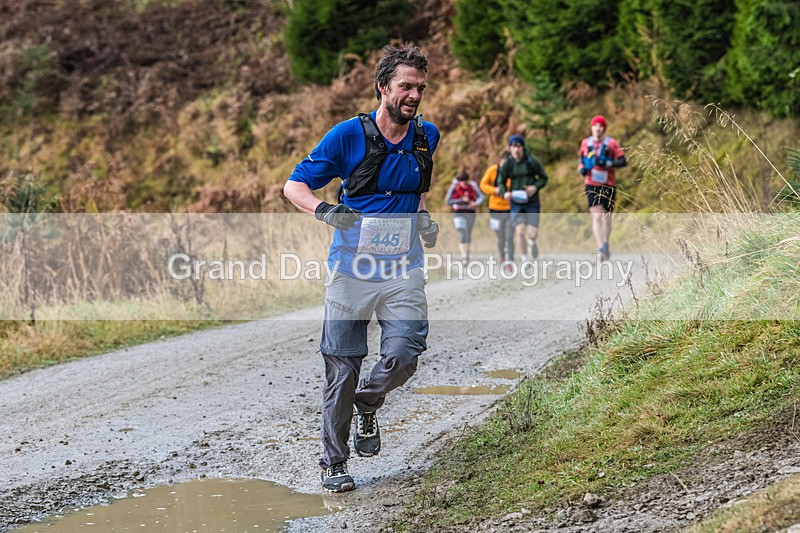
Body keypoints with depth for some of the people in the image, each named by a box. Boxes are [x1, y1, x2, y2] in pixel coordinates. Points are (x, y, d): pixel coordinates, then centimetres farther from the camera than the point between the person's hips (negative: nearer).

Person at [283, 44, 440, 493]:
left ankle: (368, 405, 21)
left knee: (402, 357, -14)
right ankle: (334, 463, 16)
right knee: (343, 368, 1)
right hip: (352, 266, -2)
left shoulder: (427, 136, 5)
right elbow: (294, 186, -4)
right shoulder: (348, 135, -8)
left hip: (404, 269, 2)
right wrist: (324, 209, -24)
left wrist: (423, 214, 8)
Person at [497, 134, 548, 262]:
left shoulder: (532, 162, -7)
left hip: (532, 202, -1)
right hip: (516, 202, 1)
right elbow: (501, 183, 9)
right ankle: (525, 257, 8)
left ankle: (532, 242, 30)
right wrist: (504, 193, -12)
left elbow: (544, 178, 3)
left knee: (533, 233, -8)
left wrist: (535, 187, -16)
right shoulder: (507, 164, -2)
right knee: (520, 231, -13)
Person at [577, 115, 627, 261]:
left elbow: (623, 161, -8)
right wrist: (581, 168, 4)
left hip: (608, 185, -1)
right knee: (596, 215, -15)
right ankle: (601, 247, -21)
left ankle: (606, 244, 31)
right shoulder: (585, 143, 6)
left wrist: (607, 163, -23)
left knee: (606, 216, 10)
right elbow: (581, 157, 24)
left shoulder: (612, 143, -3)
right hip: (591, 185, 1)